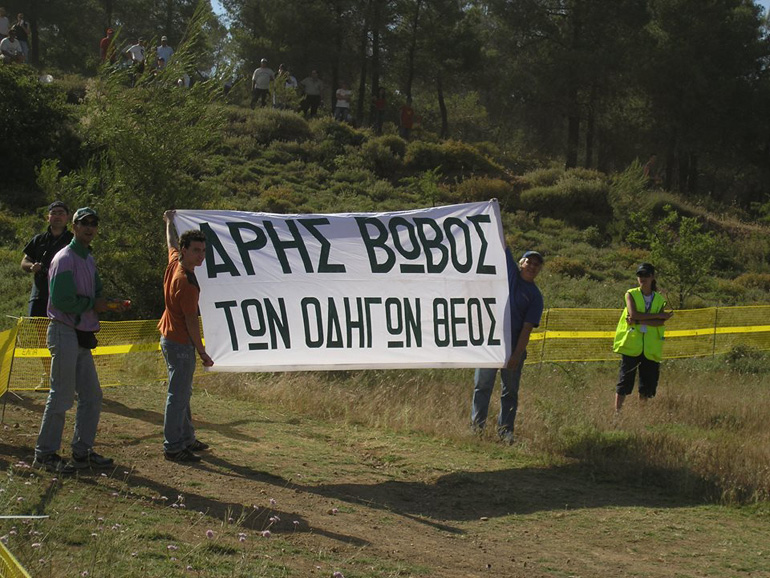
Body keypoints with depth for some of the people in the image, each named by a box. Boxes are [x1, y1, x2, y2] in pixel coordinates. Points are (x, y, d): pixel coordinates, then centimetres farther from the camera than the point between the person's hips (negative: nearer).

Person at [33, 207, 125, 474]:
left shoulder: (89, 259, 17)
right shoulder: (65, 258, -13)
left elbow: (96, 294, 20)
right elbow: (62, 300, -22)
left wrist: (108, 303, -3)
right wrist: (92, 304, -11)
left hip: (83, 336, 9)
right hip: (65, 334, -9)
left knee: (92, 396, 12)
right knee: (62, 396, -7)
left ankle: (82, 451, 21)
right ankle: (45, 454, 1)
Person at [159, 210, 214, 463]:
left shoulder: (175, 262, 1)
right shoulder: (186, 283, -25)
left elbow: (171, 244, 25)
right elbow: (191, 321, -21)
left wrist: (169, 222, 45)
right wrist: (202, 352, -15)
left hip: (170, 336, 11)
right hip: (180, 343, -11)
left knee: (182, 392, 19)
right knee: (178, 395, -5)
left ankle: (186, 438, 29)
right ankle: (173, 447, -1)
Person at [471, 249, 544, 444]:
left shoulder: (536, 296, 3)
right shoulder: (509, 272, 7)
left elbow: (527, 329, -5)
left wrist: (516, 355, -12)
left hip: (514, 347, 0)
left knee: (510, 390, 4)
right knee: (482, 385, -1)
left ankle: (505, 430, 11)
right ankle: (477, 426, 3)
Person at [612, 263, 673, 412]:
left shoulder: (659, 299, 10)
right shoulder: (631, 294, 4)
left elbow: (660, 323, -5)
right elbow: (633, 314, -14)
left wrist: (639, 321, -17)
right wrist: (659, 315, -13)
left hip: (651, 348, 3)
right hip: (631, 344, -3)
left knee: (648, 383, 4)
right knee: (625, 380, -6)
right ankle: (617, 412, -2)